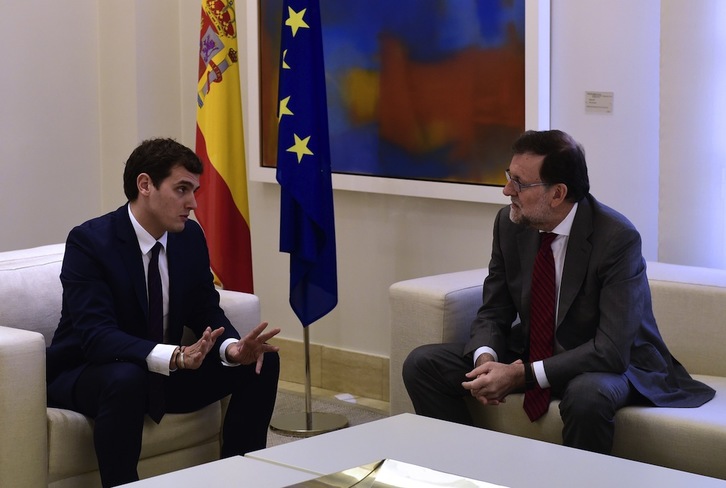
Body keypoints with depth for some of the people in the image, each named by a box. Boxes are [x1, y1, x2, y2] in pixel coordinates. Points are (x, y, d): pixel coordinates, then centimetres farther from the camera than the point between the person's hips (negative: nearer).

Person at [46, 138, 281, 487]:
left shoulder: (190, 236, -3)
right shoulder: (89, 242, -23)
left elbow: (205, 309, 3)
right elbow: (97, 336, -32)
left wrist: (233, 347, -21)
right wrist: (175, 356, -46)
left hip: (167, 369, 7)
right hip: (86, 375, -6)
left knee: (261, 361, -6)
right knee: (126, 378, -40)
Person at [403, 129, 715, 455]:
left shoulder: (617, 238, -24)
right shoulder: (510, 223, -6)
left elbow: (613, 349, -28)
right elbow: (493, 313, 2)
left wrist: (522, 375, -32)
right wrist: (485, 359, -22)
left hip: (609, 365, -6)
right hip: (529, 353, 6)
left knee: (587, 394, -40)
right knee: (422, 364, -9)